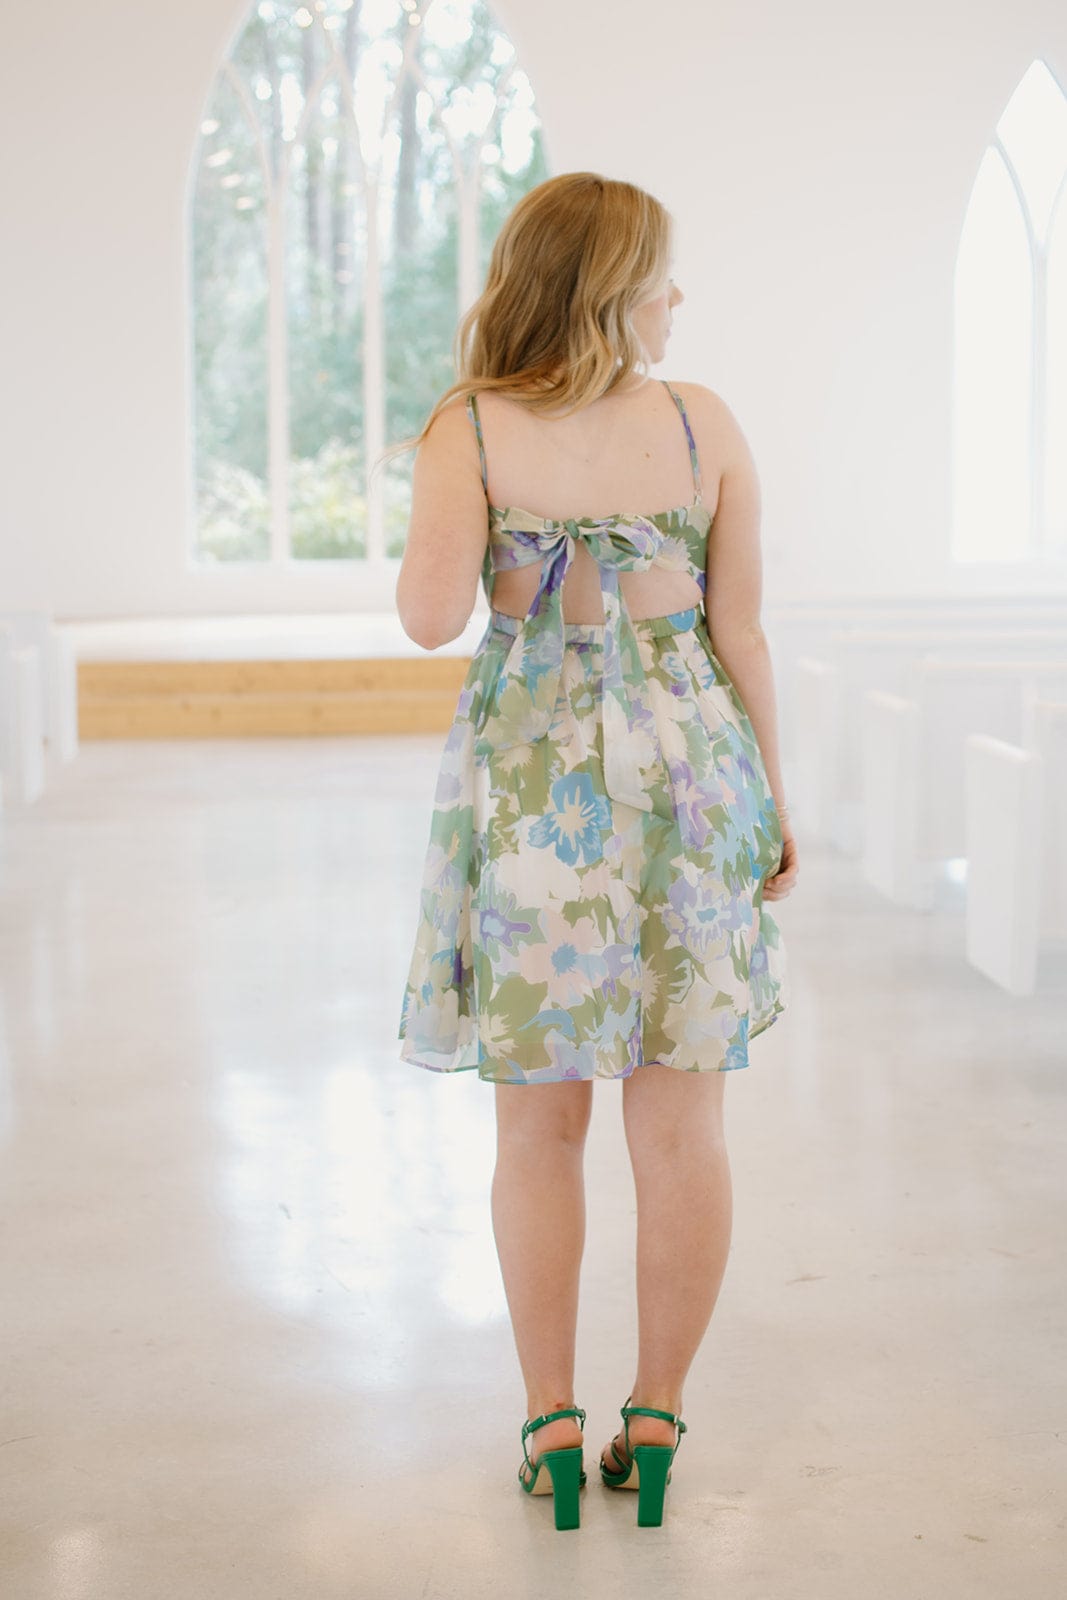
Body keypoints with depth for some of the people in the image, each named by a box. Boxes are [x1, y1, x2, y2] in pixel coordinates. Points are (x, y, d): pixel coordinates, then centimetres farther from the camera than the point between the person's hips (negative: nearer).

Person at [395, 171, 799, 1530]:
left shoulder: (468, 429, -6)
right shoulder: (704, 422, -1)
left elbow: (430, 616, -18)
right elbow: (741, 632, 1)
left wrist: (436, 512, -1)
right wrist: (772, 799, 10)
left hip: (533, 793, -1)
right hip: (688, 783, 1)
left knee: (539, 1124, 11)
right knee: (680, 1124, 9)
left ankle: (552, 1423, 16)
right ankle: (656, 1418, 17)